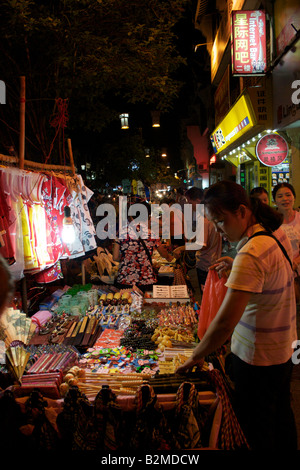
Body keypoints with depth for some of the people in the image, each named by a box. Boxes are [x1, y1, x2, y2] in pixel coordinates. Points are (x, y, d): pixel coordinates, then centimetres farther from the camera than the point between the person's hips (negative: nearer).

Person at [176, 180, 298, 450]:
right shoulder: (276, 232, -2)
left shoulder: (250, 255, -31)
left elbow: (225, 323, -33)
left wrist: (196, 357, -20)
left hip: (258, 357, -9)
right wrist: (235, 266, 6)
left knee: (255, 431, 12)